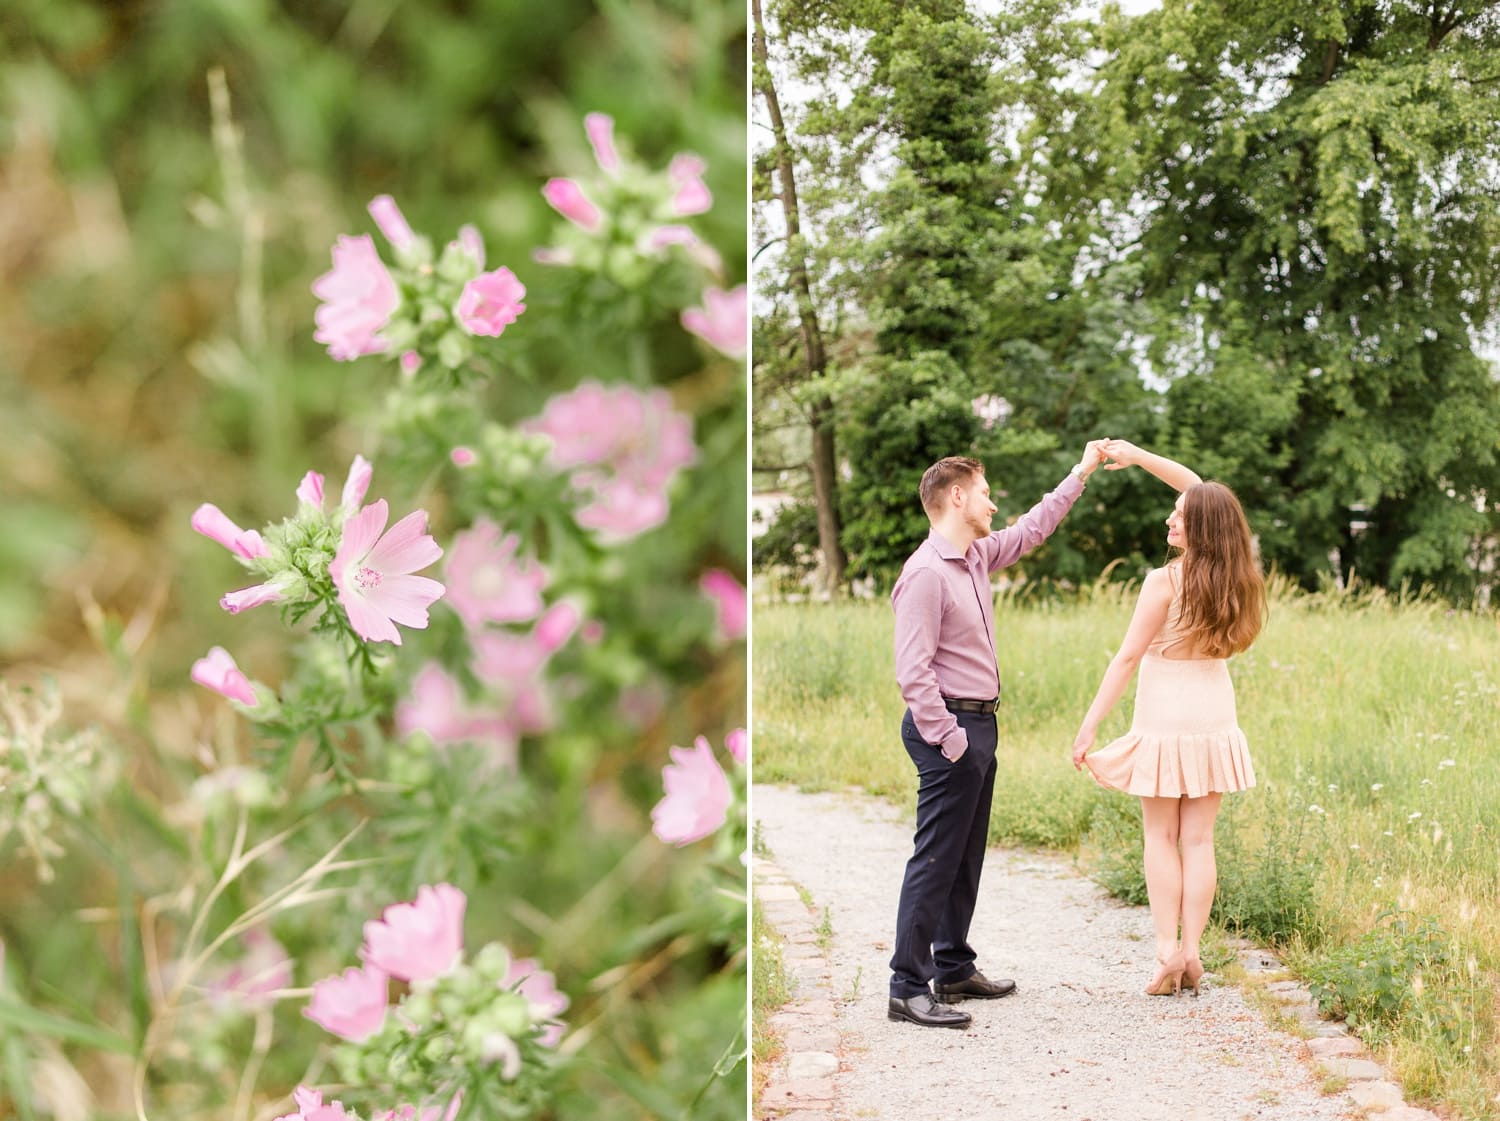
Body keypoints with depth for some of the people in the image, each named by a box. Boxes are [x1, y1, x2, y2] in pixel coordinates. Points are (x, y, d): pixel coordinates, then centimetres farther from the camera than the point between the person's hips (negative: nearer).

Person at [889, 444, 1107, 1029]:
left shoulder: (977, 557, 11)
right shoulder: (925, 573, -18)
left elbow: (1031, 529, 29)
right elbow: (913, 669, -22)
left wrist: (1081, 472, 30)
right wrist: (949, 740, -21)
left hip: (978, 724, 10)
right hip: (948, 727, -10)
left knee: (966, 859, 16)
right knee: (936, 860, -8)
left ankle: (953, 969, 27)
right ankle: (908, 988, -4)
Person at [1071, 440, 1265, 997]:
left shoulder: (1165, 581, -17)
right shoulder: (1232, 576, 0)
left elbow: (1127, 657, -14)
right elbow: (1196, 487, 14)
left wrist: (1090, 723, -9)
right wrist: (1138, 456, 14)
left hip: (1165, 717, -5)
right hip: (1214, 716, 5)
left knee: (1161, 837, 5)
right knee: (1198, 839, 7)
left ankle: (1168, 950, -2)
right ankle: (1190, 951, 5)